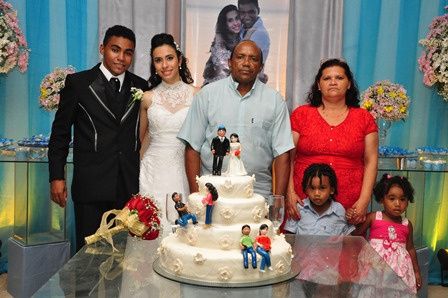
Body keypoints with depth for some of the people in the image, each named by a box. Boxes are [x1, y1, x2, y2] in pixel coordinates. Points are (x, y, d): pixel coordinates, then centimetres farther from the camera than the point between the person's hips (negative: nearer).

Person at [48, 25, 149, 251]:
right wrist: (57, 177, 0)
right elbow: (60, 132, 4)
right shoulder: (78, 83, 2)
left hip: (130, 186, 2)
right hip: (91, 184, -2)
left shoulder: (141, 86, 9)